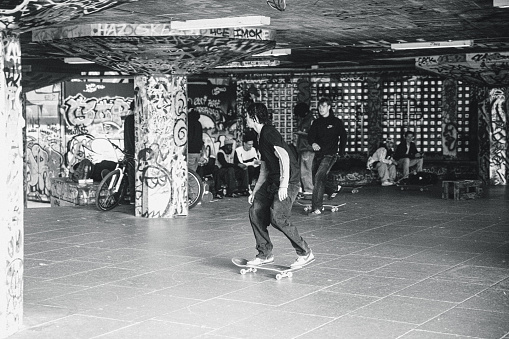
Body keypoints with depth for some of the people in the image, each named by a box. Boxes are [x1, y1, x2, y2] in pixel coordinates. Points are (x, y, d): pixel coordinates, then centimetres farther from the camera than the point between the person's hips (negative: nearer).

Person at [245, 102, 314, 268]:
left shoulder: (268, 133, -13)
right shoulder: (261, 136, 18)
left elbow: (284, 157, -23)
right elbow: (264, 169, 25)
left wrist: (283, 186, -28)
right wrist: (255, 192, 23)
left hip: (289, 180, -10)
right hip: (273, 181, 10)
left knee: (277, 217, -19)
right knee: (255, 211, 4)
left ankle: (305, 253, -5)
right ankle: (265, 254, 14)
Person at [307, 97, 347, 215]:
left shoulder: (337, 122, 2)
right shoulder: (316, 123, 12)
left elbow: (343, 137, 8)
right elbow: (310, 136, 0)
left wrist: (340, 152, 3)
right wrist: (313, 143, -22)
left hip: (330, 154, -6)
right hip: (318, 154, 6)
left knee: (319, 176, -21)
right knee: (315, 179, 7)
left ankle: (317, 207, -23)